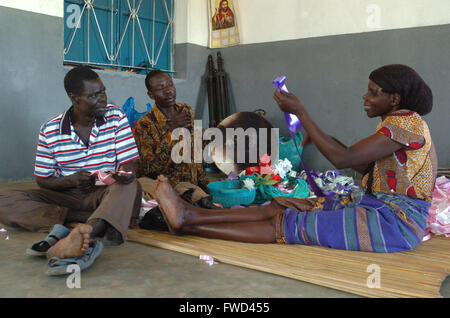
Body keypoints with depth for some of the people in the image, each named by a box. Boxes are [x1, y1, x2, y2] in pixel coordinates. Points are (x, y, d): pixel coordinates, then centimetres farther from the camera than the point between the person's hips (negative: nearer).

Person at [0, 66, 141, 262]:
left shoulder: (116, 117, 0)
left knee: (130, 186, -34)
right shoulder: (49, 130, -1)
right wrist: (71, 180, -19)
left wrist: (125, 174, -29)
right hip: (66, 196, 2)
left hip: (106, 193, -1)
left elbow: (128, 165, -3)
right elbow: (42, 180, 2)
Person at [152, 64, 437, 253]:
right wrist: (321, 139, 7)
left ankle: (190, 224, -20)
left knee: (289, 226, -18)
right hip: (374, 204, 9)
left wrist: (300, 112, -21)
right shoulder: (396, 122, 15)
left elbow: (342, 159, -24)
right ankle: (192, 215, -14)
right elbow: (363, 167, 17)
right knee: (282, 206, -8)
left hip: (394, 221, -9)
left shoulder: (407, 122, -16)